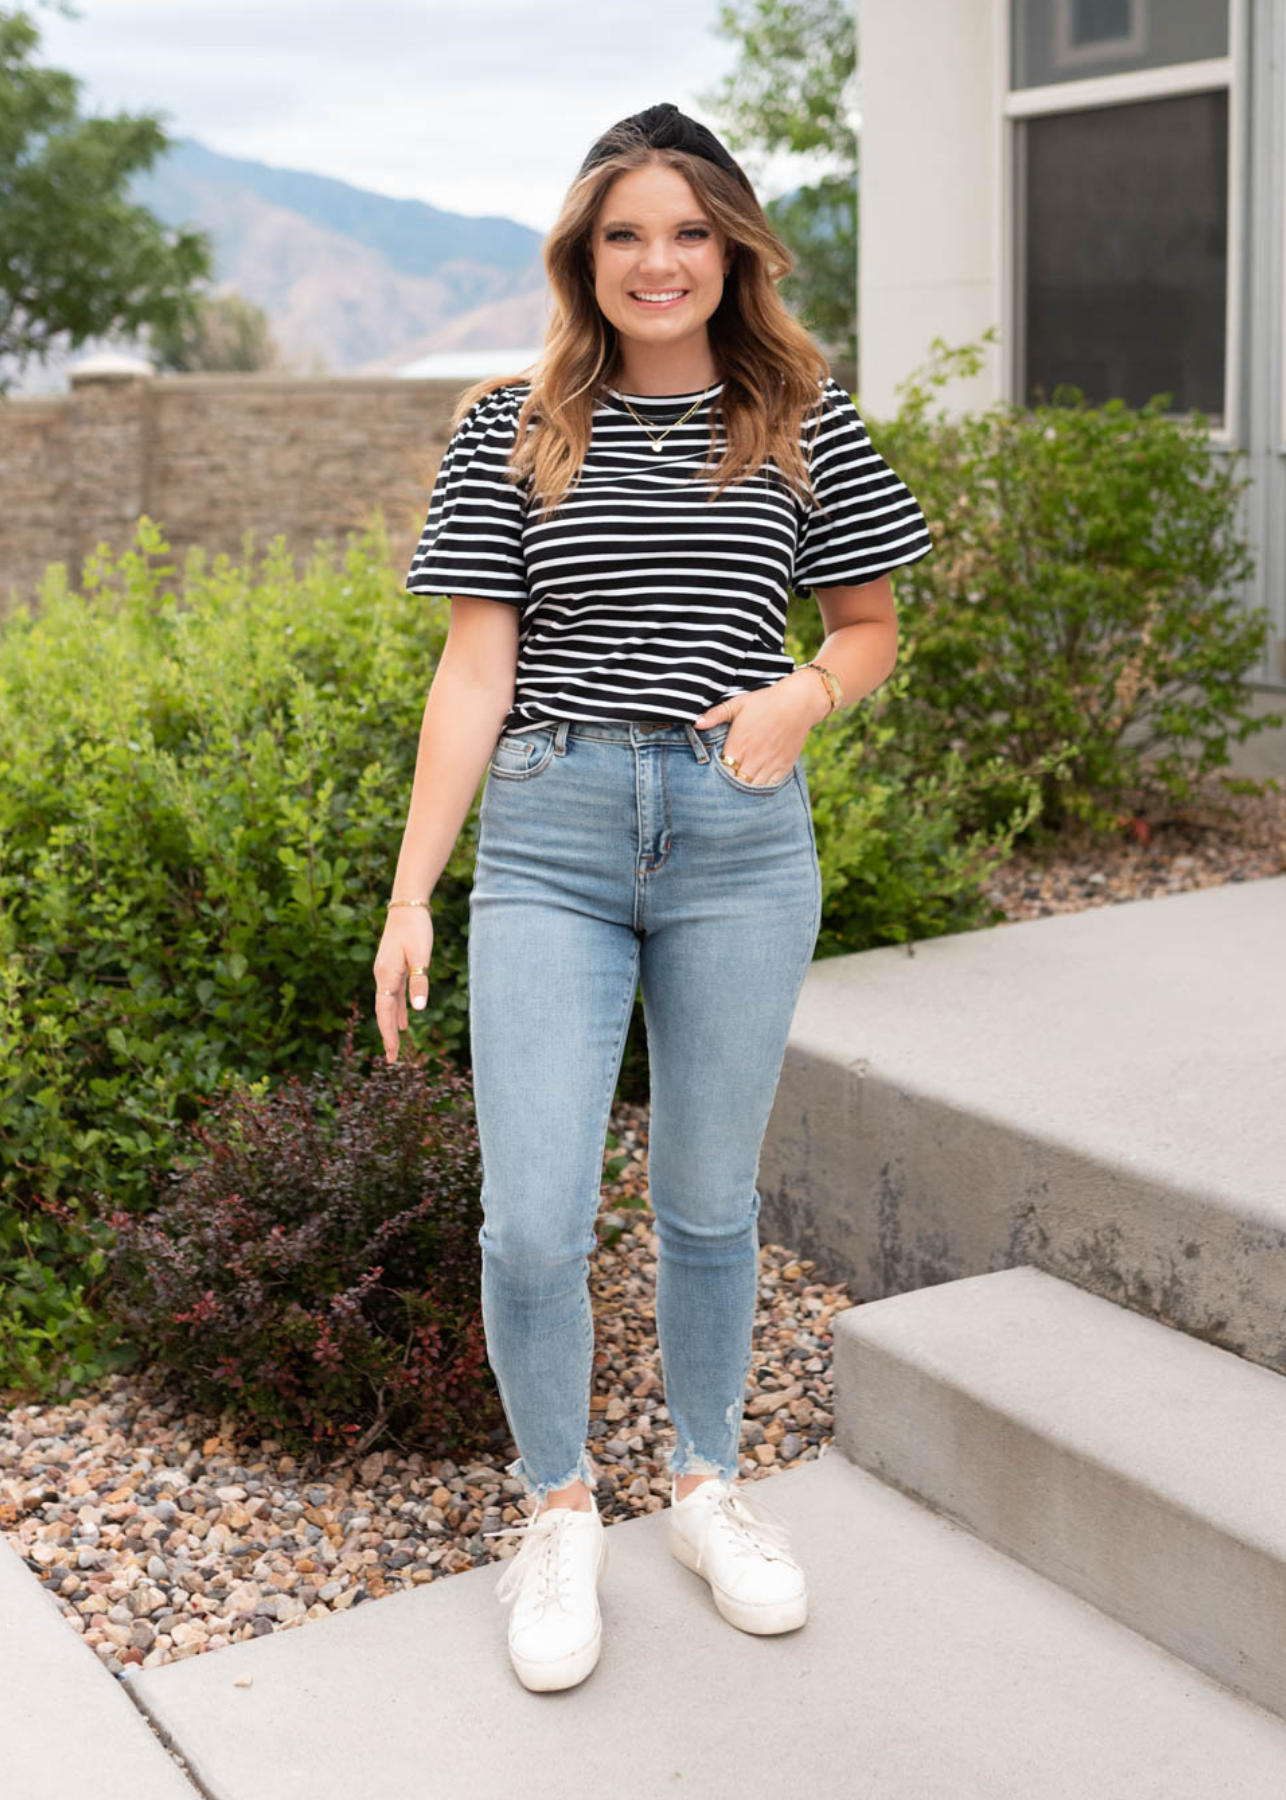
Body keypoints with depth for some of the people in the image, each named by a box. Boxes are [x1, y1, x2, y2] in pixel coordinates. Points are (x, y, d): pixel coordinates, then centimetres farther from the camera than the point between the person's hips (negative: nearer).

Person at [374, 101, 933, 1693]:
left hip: (739, 837, 1)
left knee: (708, 1201, 12)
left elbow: (871, 628, 14)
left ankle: (708, 1485, 35)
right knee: (532, 1220, -5)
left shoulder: (804, 425, 6)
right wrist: (412, 893, -3)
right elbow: (475, 670, 2)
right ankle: (559, 1510, 21)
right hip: (549, 838, -1)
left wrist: (803, 691, -10)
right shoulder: (509, 431, 4)